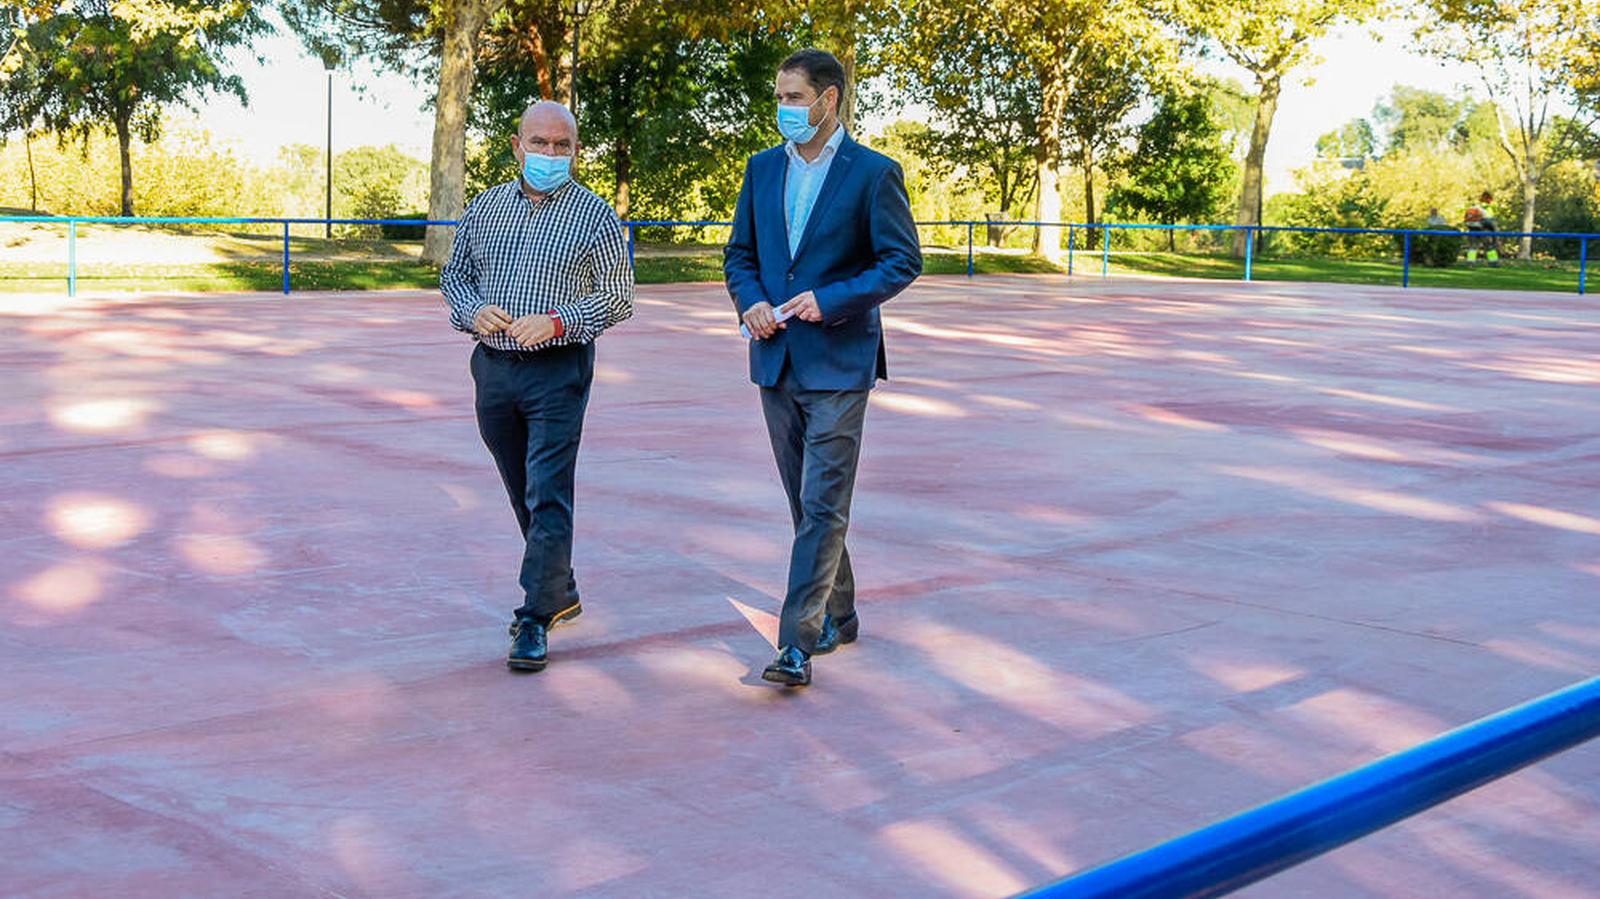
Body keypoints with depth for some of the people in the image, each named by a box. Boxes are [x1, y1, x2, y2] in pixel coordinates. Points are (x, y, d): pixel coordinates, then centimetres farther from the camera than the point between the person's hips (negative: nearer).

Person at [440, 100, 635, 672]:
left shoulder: (596, 217, -3)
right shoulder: (486, 208, 9)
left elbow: (617, 299, -4)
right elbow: (454, 274, 15)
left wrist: (556, 321, -18)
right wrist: (473, 311, -7)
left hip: (558, 371, -5)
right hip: (493, 366, 5)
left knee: (548, 495, -10)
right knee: (523, 492, 14)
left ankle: (537, 618, -6)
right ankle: (561, 593, 30)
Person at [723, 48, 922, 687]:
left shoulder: (874, 173, -6)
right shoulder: (764, 169, 10)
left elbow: (903, 260, -9)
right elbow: (739, 252, 14)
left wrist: (830, 301, -19)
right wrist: (750, 300, -7)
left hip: (838, 362, -6)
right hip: (776, 360, 6)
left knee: (822, 506, -8)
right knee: (807, 503, 14)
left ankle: (797, 645, -10)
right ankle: (836, 616, 28)